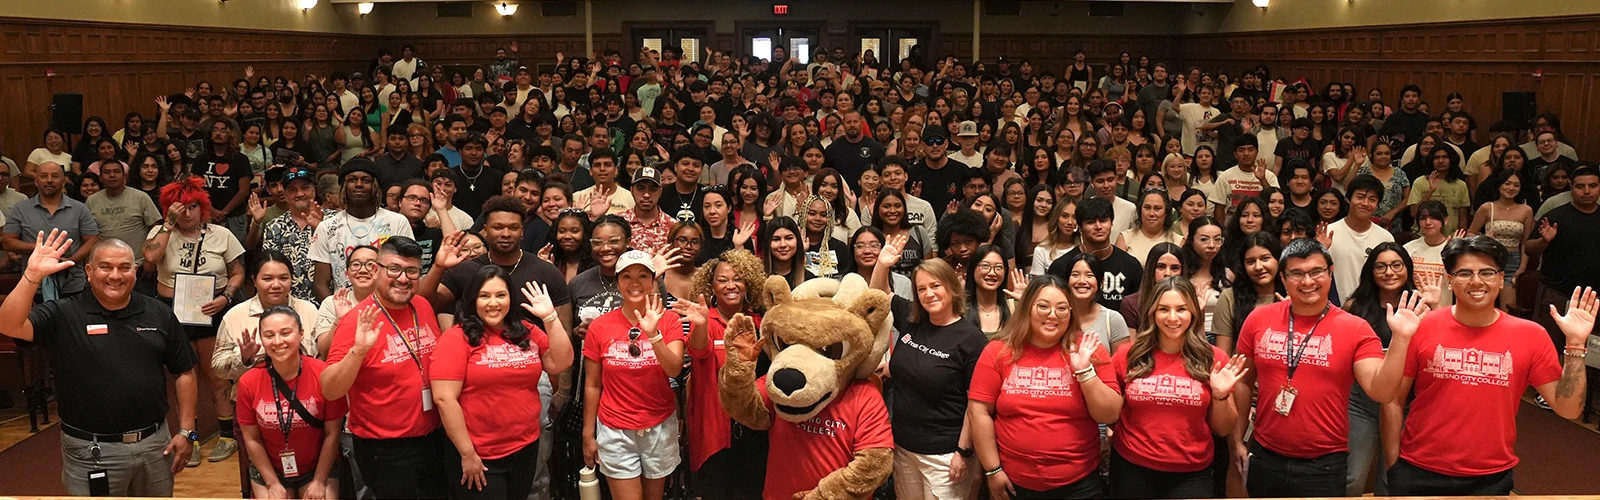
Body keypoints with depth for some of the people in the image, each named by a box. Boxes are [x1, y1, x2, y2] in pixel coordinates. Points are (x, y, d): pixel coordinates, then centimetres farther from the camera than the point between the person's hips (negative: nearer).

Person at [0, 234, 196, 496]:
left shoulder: (159, 314, 2)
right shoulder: (63, 316, -5)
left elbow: (184, 372, 6)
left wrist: (186, 431, 1)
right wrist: (33, 275, -31)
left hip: (156, 444, 3)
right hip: (91, 451, -2)